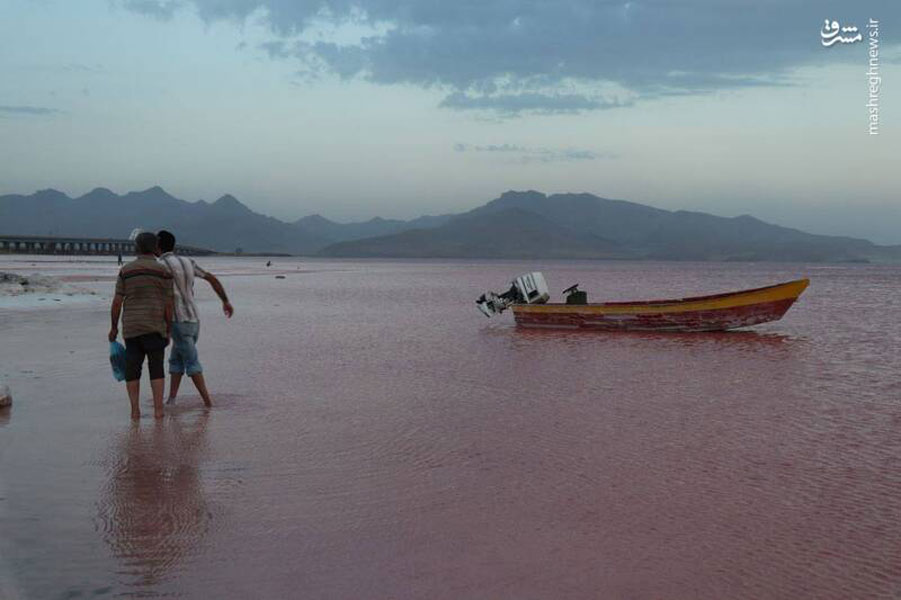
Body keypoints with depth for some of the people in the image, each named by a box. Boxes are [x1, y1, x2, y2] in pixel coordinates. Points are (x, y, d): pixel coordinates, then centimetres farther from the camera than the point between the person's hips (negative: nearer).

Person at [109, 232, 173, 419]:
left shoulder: (126, 270, 4)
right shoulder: (163, 272, -2)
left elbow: (117, 302, 2)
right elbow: (168, 305, -2)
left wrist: (114, 327, 11)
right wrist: (168, 330, 6)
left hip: (130, 327, 2)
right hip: (155, 327, -2)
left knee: (132, 369, 7)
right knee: (156, 368, 4)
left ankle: (135, 410, 5)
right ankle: (158, 409, 0)